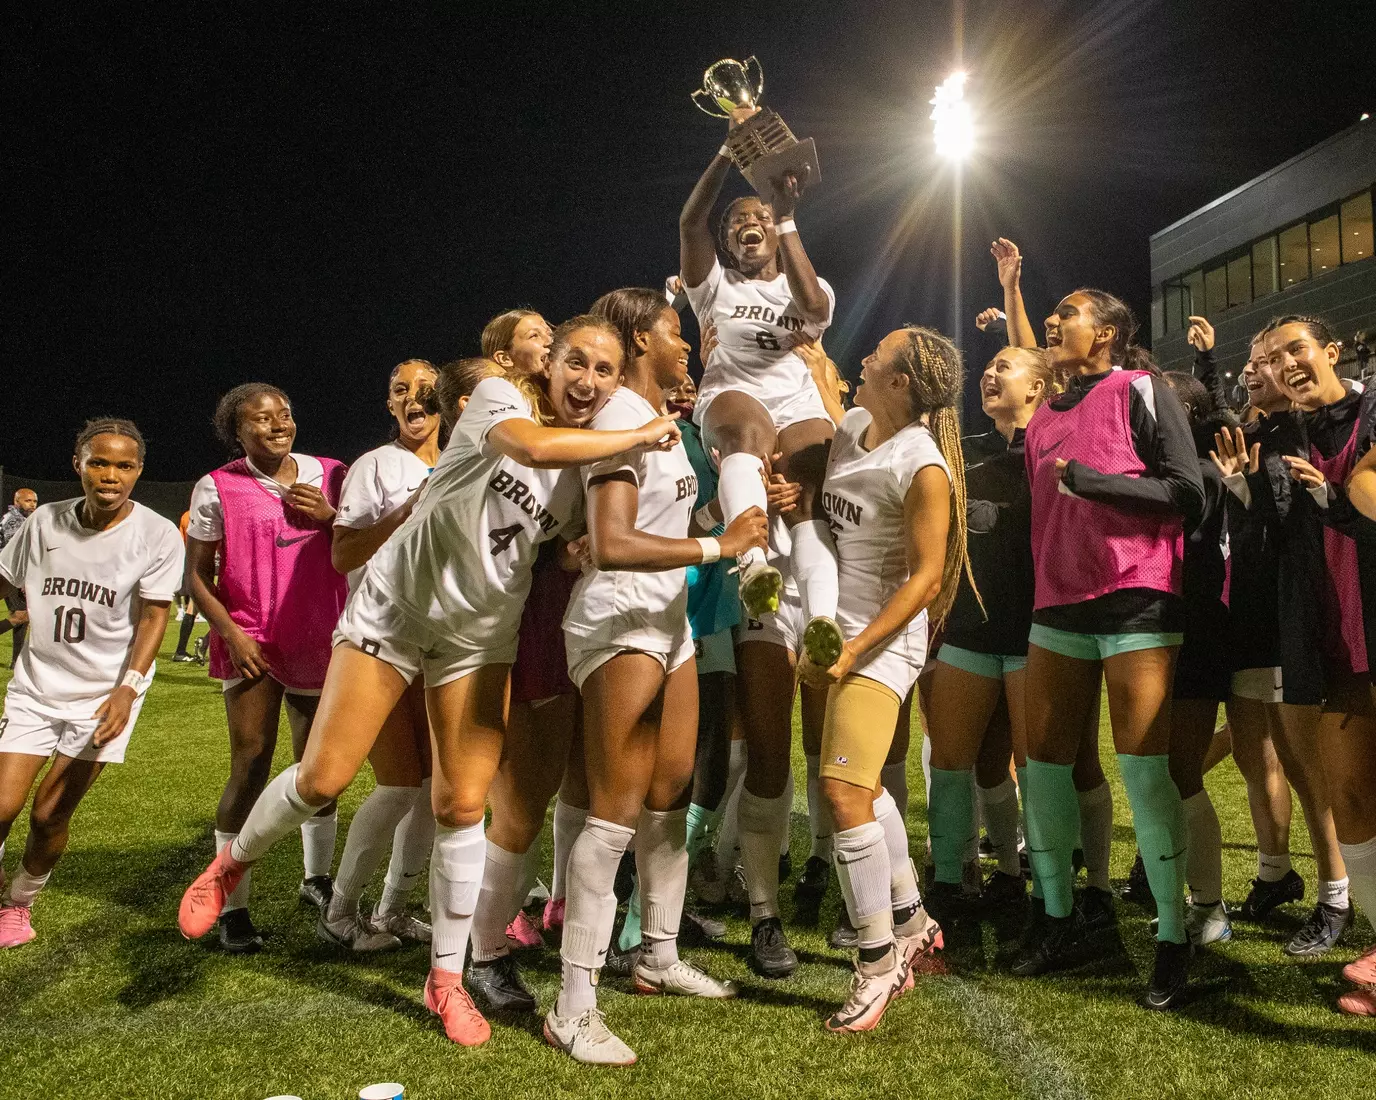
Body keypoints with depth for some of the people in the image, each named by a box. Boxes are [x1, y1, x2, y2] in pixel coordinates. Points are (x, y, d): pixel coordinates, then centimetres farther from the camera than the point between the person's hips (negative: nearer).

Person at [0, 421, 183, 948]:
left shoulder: (158, 535, -12)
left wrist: (128, 688, -21)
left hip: (105, 694, -2)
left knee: (49, 815, -1)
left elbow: (153, 617, -12)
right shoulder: (44, 521, -3)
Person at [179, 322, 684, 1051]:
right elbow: (531, 447, -38)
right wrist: (640, 436, -29)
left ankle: (446, 979, 18)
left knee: (462, 805, 1)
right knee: (323, 778, -4)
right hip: (395, 605, -3)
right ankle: (233, 862, 29)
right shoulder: (497, 397, -15)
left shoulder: (593, 463, 0)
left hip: (480, 634, 4)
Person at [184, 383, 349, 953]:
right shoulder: (217, 488, -3)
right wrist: (231, 633, -12)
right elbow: (196, 575, 0)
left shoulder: (329, 476, 4)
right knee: (251, 767, -7)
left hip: (318, 643, 4)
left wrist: (329, 517, -10)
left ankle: (317, 878, 31)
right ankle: (233, 906, 4)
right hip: (251, 644, -3)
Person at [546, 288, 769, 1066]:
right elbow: (610, 545, -25)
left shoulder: (663, 417, 16)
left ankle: (660, 957, 29)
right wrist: (718, 547, -22)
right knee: (617, 809, -9)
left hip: (669, 617, 9)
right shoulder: (622, 418, -13)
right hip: (619, 620, -9)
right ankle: (574, 1008, -3)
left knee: (672, 792, 13)